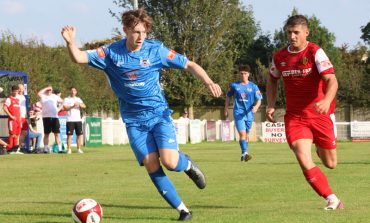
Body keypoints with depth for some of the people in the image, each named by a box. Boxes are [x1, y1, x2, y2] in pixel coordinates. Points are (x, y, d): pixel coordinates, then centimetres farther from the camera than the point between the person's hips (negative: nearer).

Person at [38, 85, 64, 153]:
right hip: (46, 117, -3)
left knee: (57, 133, -1)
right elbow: (39, 94, -19)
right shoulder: (43, 96, 3)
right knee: (46, 134, 4)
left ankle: (59, 148, -1)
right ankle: (46, 148, 9)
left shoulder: (54, 96, 16)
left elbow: (61, 101, 27)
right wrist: (46, 88, -12)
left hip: (55, 117, 3)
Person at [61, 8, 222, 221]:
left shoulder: (156, 50, -6)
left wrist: (209, 82, -18)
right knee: (151, 164, -10)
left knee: (169, 161, -20)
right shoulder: (111, 53, -4)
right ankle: (182, 209, 1)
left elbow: (190, 65, -1)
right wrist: (71, 42, -34)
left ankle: (187, 164, 17)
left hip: (159, 115, -1)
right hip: (134, 121, 1)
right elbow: (80, 57, -12)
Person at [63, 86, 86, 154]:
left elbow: (84, 106, 2)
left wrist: (79, 104, -18)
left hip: (78, 120, 4)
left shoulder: (78, 99, 16)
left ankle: (79, 149, 7)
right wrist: (72, 106, -20)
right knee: (69, 135, -6)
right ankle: (69, 149, -4)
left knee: (79, 135, 2)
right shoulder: (66, 99, 5)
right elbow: (65, 108, -8)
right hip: (70, 120, -4)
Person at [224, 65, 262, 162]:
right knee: (242, 133, -18)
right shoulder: (234, 85, 3)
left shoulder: (253, 87, 4)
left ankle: (244, 155, 22)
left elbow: (258, 100, 3)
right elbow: (228, 96, 16)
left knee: (247, 134, 11)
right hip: (238, 113, -2)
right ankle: (245, 153, -25)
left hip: (249, 113, 2)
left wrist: (256, 107, -18)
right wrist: (226, 109, 15)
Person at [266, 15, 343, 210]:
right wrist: (271, 105, 10)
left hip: (320, 114, -2)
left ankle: (320, 148, 49)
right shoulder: (279, 57, 1)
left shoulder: (316, 53, -14)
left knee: (330, 164, 11)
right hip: (294, 117, 2)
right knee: (305, 163, -17)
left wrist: (327, 100, -45)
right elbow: (272, 78, 22)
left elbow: (331, 80, -25)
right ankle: (332, 199, -3)